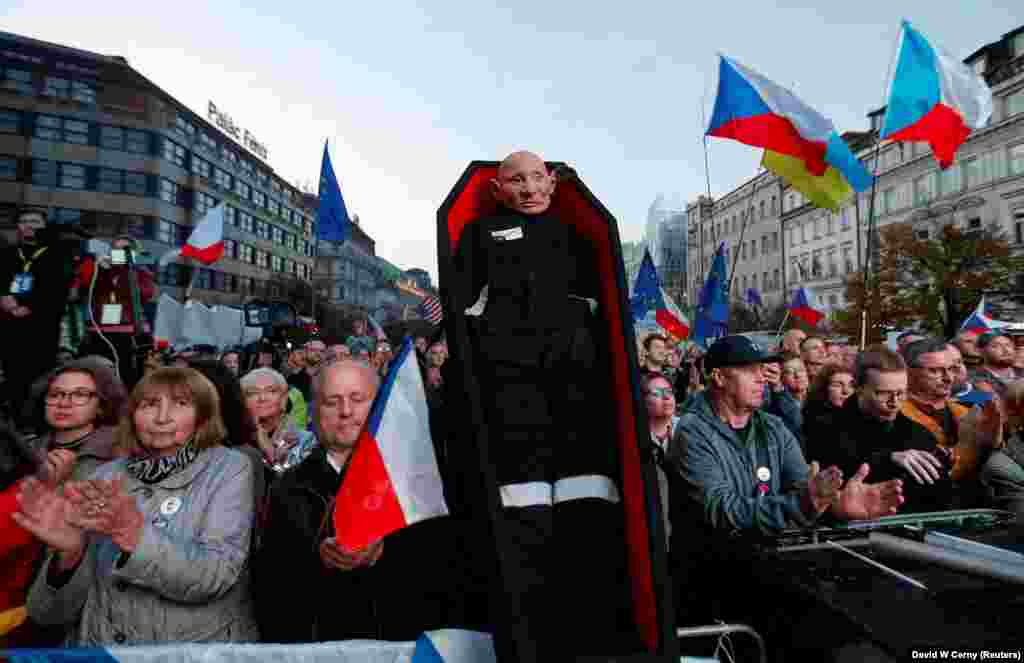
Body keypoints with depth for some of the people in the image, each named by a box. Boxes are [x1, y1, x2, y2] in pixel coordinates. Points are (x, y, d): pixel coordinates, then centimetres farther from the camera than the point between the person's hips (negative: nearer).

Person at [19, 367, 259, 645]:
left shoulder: (230, 468, -6)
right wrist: (69, 552, -16)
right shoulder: (104, 477, 2)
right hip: (100, 650, 3)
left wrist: (134, 534, -26)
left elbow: (214, 578, -16)